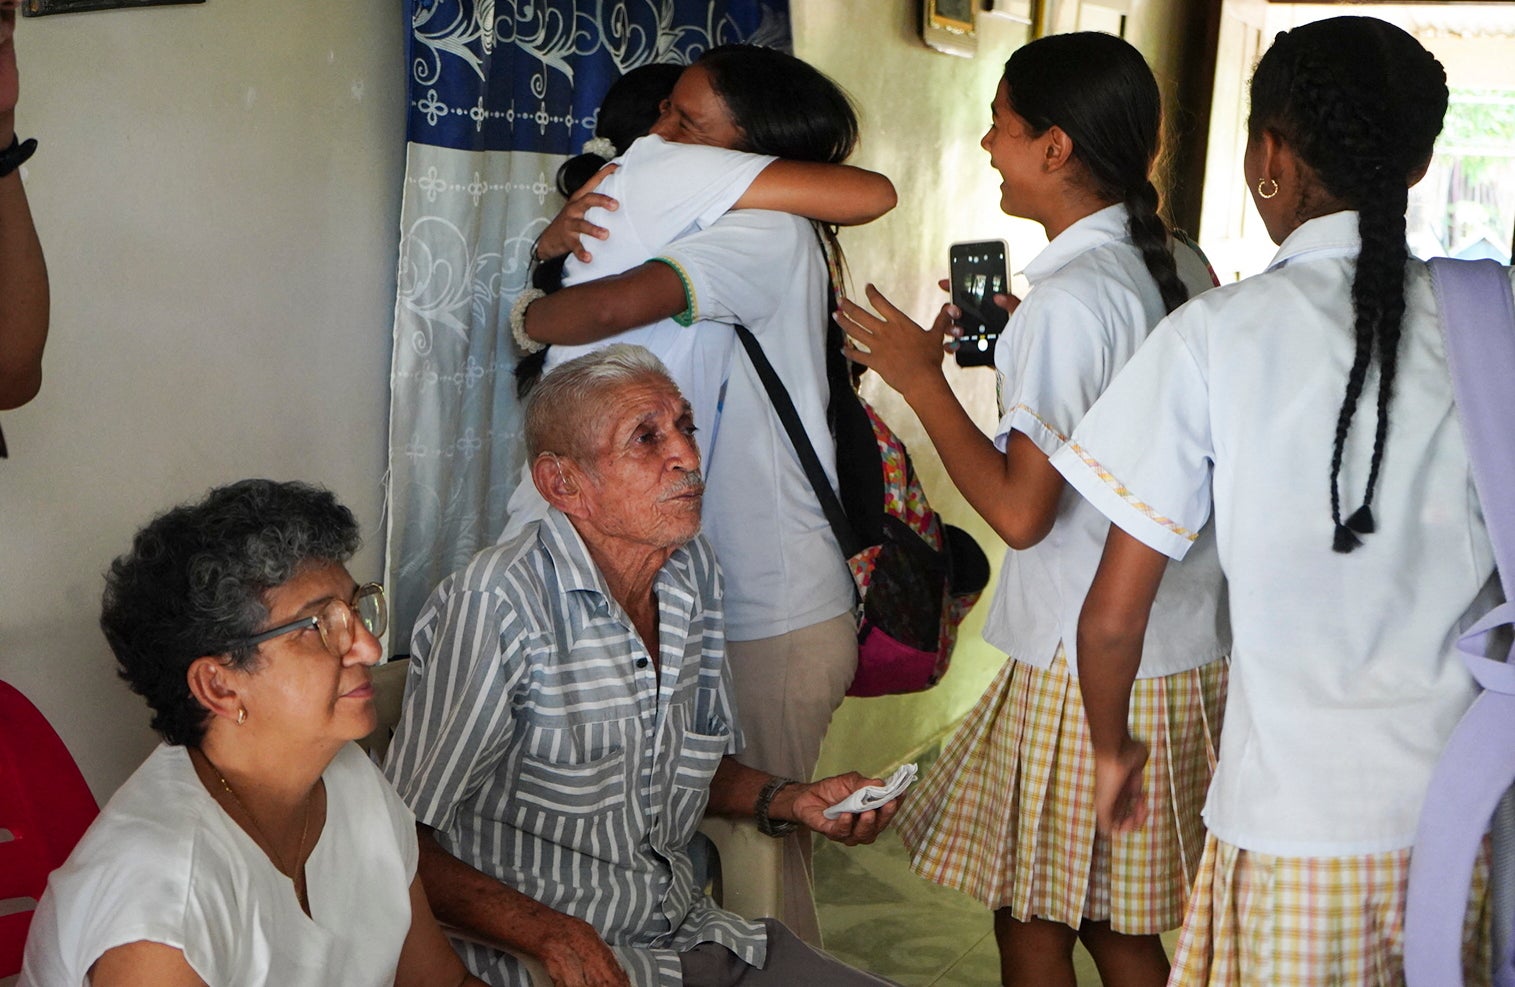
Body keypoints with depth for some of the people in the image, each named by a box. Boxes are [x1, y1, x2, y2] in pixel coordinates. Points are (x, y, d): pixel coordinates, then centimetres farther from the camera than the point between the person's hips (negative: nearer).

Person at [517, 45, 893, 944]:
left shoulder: (768, 231, -17)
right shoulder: (717, 231, 14)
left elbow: (612, 308, -28)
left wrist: (532, 315, -9)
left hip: (775, 620, -9)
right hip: (735, 600, 9)